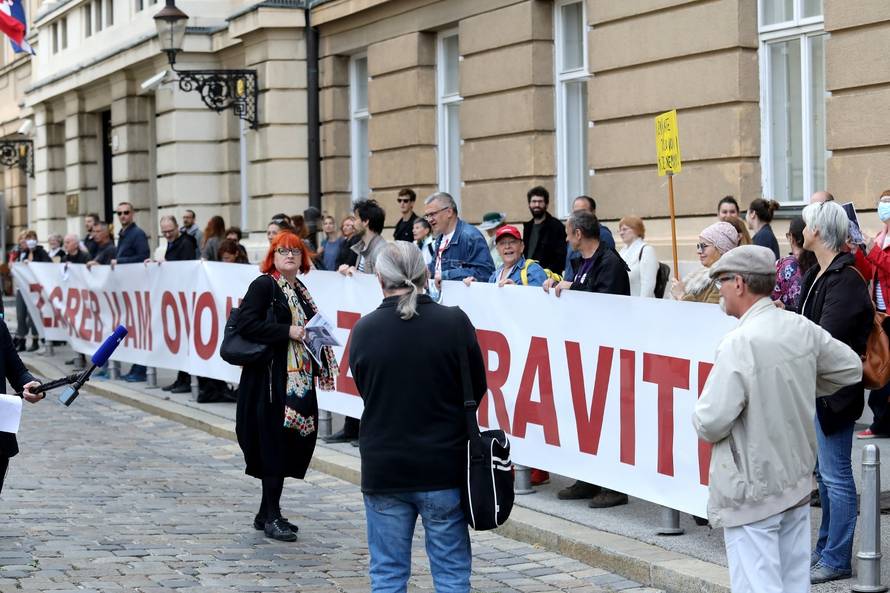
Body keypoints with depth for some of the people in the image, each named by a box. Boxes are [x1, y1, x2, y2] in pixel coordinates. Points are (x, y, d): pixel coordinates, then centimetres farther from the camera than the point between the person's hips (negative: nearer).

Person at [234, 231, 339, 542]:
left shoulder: (299, 291, 17)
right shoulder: (263, 285, -7)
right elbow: (246, 324, -18)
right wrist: (288, 332, -20)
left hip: (299, 379, 8)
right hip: (270, 379, -8)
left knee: (291, 443, 9)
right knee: (274, 443, -7)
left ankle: (267, 513, 19)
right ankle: (271, 517, -1)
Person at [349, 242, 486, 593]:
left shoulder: (363, 331, -6)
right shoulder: (455, 323, -9)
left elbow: (365, 390, 8)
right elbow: (477, 389, 2)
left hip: (383, 469, 1)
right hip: (444, 468, -1)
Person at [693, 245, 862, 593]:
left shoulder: (738, 344, -21)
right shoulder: (802, 329, 0)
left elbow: (711, 424, -21)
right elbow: (851, 368, 15)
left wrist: (701, 418, 1)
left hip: (752, 491, -7)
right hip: (797, 483, 7)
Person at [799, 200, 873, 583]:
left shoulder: (845, 279, -19)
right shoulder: (819, 274, 11)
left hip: (833, 389, -10)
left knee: (835, 475, -2)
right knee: (824, 472, 18)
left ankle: (837, 559, 5)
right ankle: (827, 547, 28)